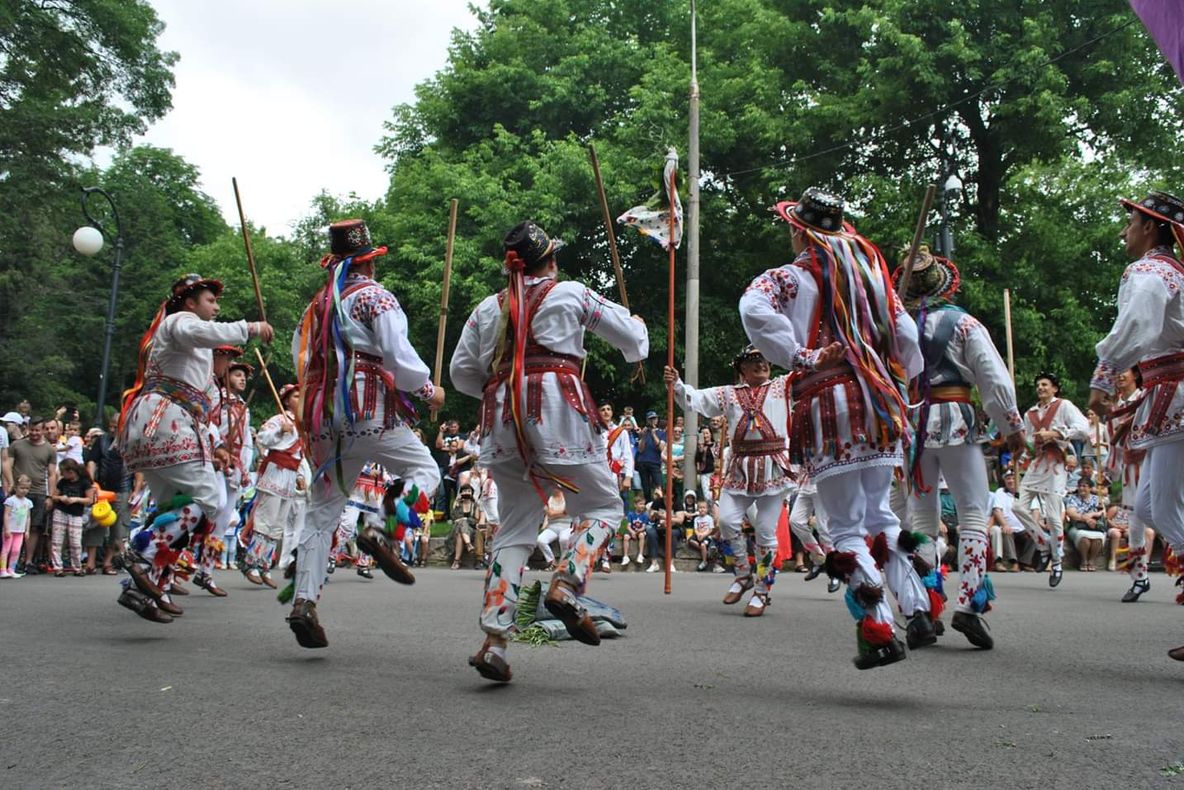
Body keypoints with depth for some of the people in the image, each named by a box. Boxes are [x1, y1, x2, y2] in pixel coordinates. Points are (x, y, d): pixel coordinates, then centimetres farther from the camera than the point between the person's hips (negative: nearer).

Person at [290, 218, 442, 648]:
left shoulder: (317, 303, 17)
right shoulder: (375, 296, -3)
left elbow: (300, 358, 17)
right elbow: (397, 354, -12)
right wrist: (429, 389, 1)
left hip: (324, 418, 6)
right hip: (371, 412, -6)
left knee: (323, 509, 8)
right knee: (425, 470, 7)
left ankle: (304, 602, 1)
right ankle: (381, 533, -18)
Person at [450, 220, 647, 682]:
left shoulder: (489, 308, 18)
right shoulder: (570, 293, 10)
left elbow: (462, 372, 16)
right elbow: (632, 336, 16)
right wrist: (637, 348, 39)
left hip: (502, 418, 4)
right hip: (558, 407, -4)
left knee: (515, 527, 10)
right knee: (604, 506, 10)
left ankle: (494, 640, 1)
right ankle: (566, 587, -14)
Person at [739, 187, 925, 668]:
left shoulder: (791, 277, 0)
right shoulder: (869, 269, 14)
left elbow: (754, 308, -22)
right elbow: (906, 336, 12)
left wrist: (799, 357, -15)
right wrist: (899, 384, 25)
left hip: (826, 403, -5)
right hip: (877, 399, 5)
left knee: (847, 526, 1)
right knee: (878, 512, 19)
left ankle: (879, 630, -4)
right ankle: (917, 606, 13)